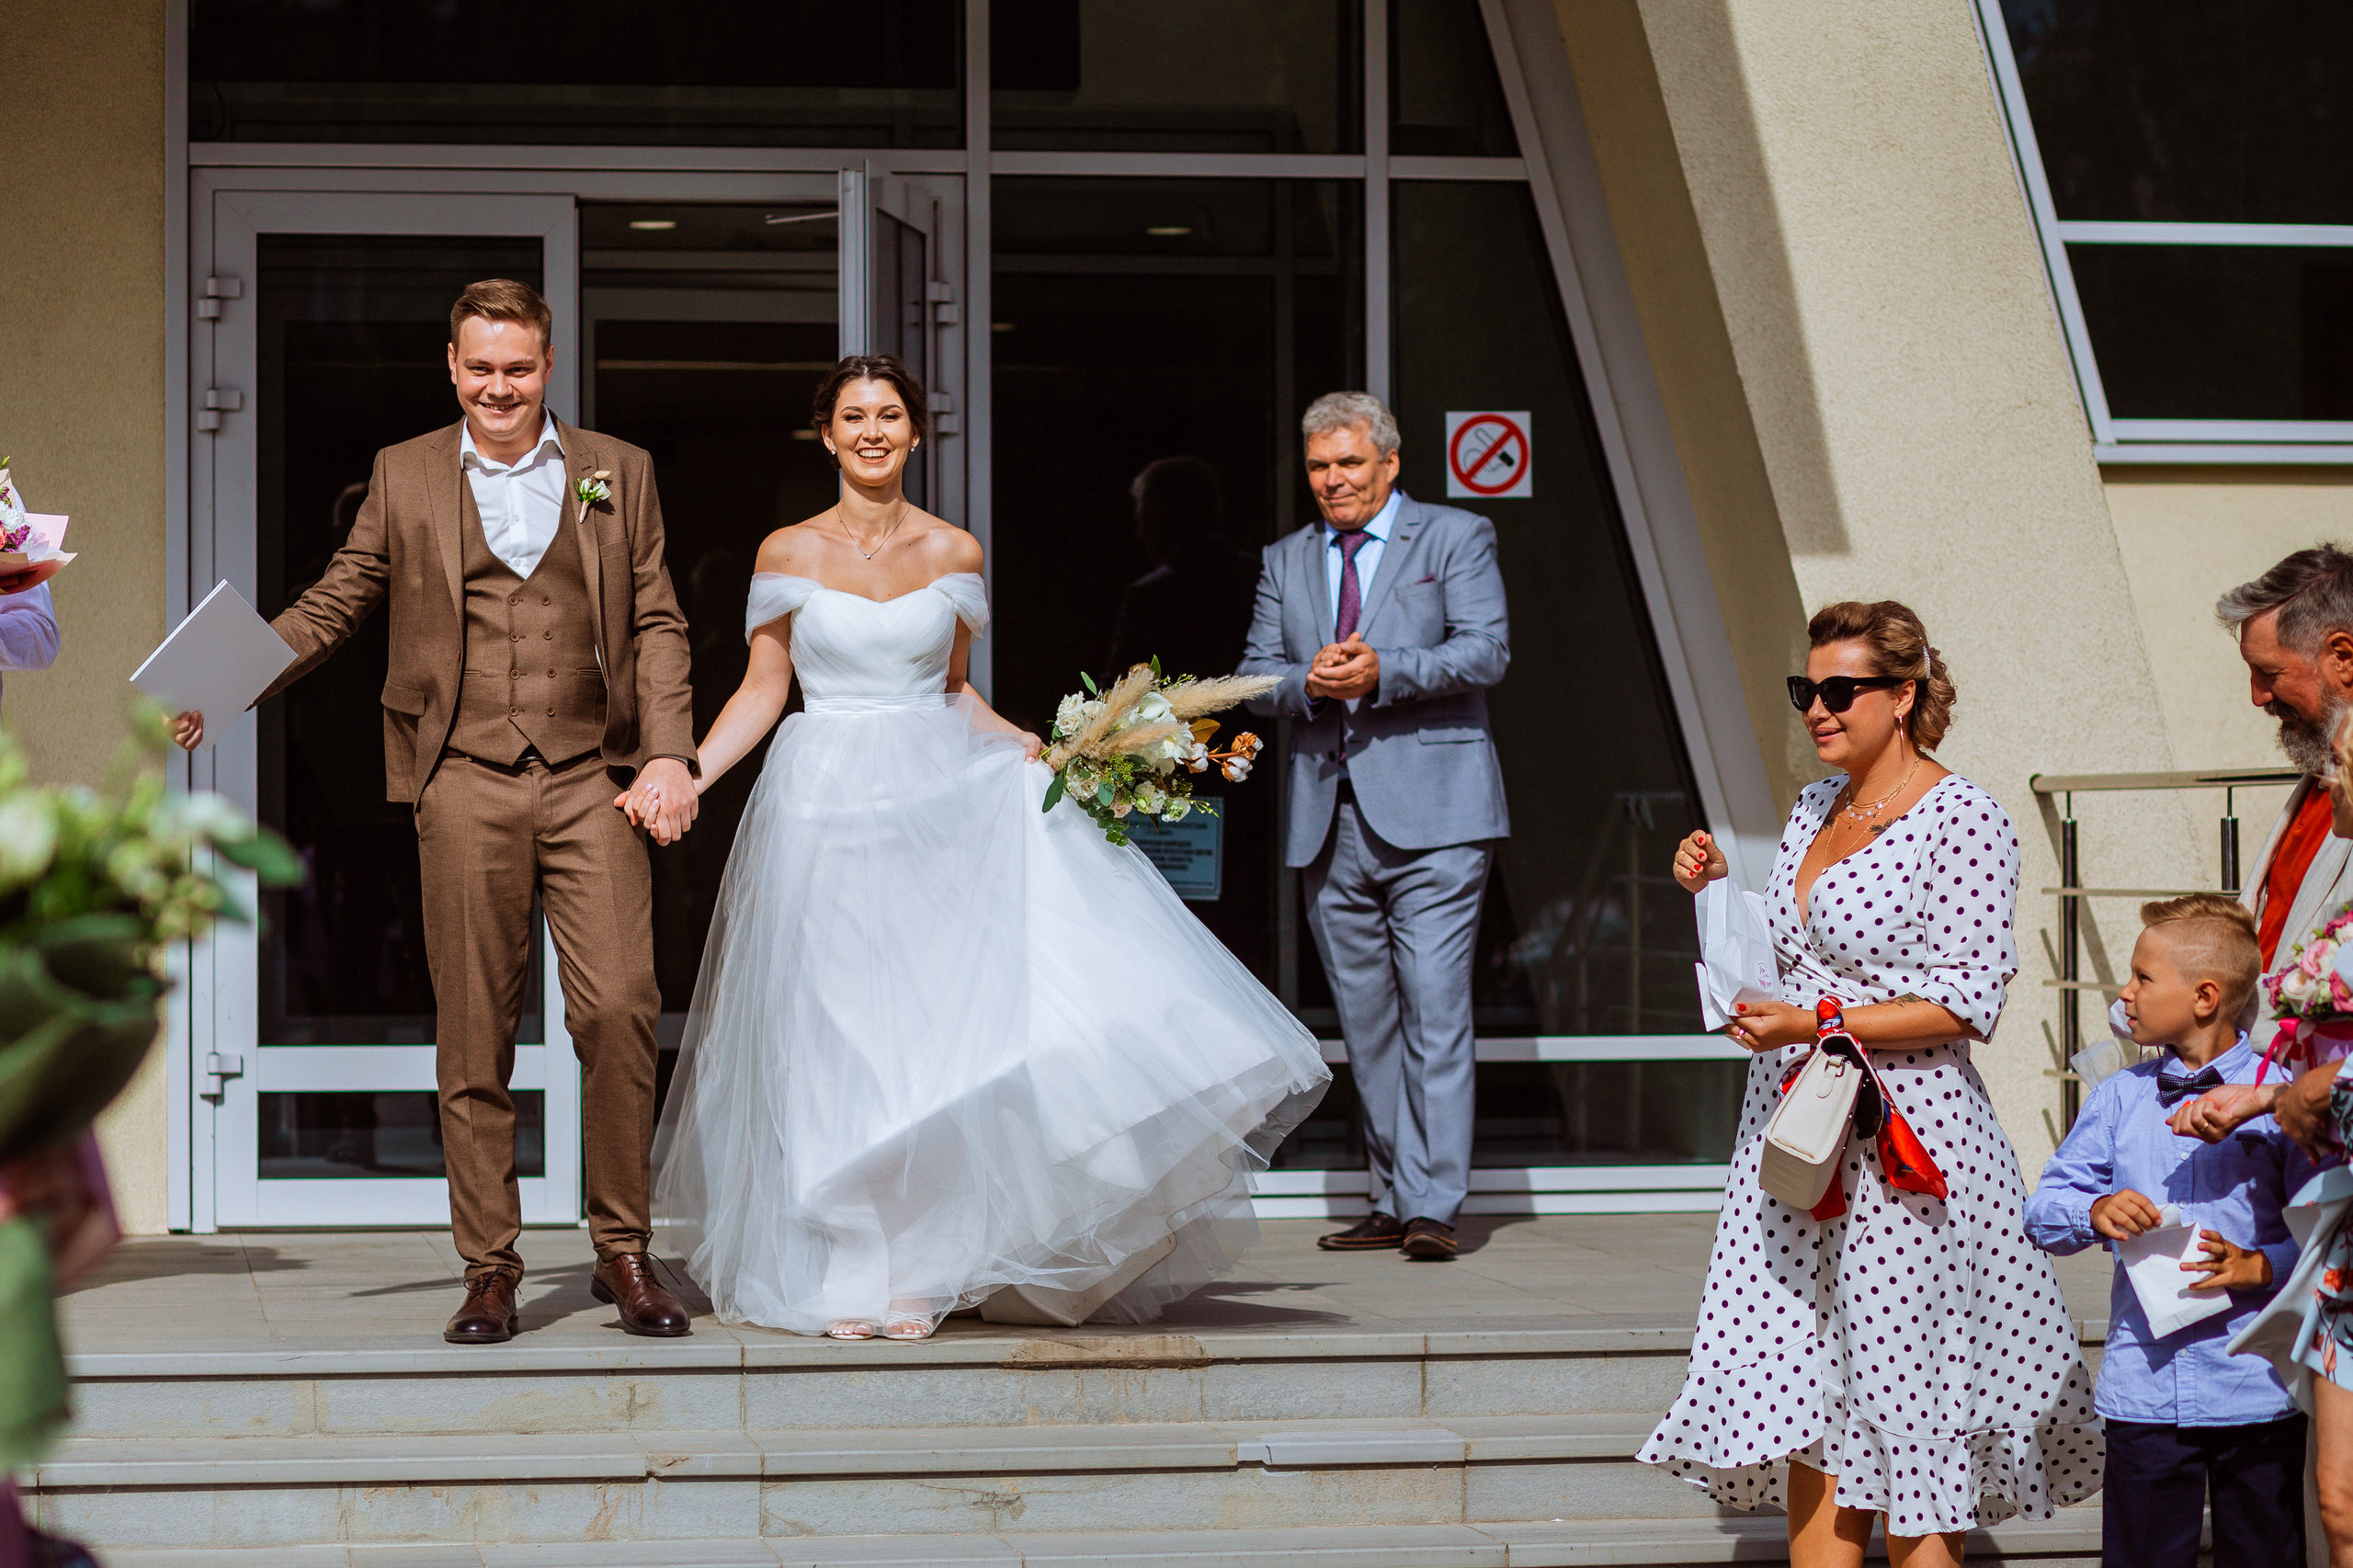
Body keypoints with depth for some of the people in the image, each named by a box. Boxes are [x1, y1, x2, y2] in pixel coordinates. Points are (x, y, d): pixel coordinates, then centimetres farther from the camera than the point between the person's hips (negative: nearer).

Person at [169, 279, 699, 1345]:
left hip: (592, 778, 0)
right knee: (473, 1035, 1)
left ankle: (625, 1253, 6)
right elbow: (333, 606, 12)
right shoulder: (404, 477, 11)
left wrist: (668, 754, -3)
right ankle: (490, 1269, 9)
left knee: (618, 1010, -9)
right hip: (466, 785, 0)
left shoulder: (618, 473, 11)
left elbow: (657, 624, 9)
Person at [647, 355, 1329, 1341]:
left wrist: (1032, 753, 1)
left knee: (934, 1028, -7)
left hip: (939, 803, 1)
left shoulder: (953, 554, 7)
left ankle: (916, 1266, 1)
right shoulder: (789, 553, 2)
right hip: (825, 807, -1)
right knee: (833, 1037, -1)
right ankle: (844, 1272, 6)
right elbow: (763, 690, 4)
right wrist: (688, 774, -9)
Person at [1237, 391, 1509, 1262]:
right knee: (1365, 1020, 8)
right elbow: (1256, 675, 13)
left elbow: (1488, 651, -6)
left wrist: (1382, 672, -18)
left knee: (1435, 1010, -11)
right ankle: (1392, 1199, 14)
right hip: (1331, 821, 5)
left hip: (1431, 816, -5)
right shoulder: (1285, 562, 18)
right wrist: (1308, 681, -10)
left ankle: (1434, 1205, -11)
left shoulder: (1457, 539, 5)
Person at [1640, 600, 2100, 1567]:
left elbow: (1967, 1003, -14)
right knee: (1805, 1406, 4)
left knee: (1905, 1412, -2)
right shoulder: (1815, 809, 14)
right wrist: (1717, 893, 8)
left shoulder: (1961, 820, -8)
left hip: (1906, 1140, -7)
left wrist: (1819, 1025, -20)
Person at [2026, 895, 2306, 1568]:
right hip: (2144, 1388, 3)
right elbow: (2043, 1210, 10)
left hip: (2255, 1390, -3)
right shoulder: (2119, 1097, 10)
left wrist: (2261, 1265, -18)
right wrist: (2094, 1212, -10)